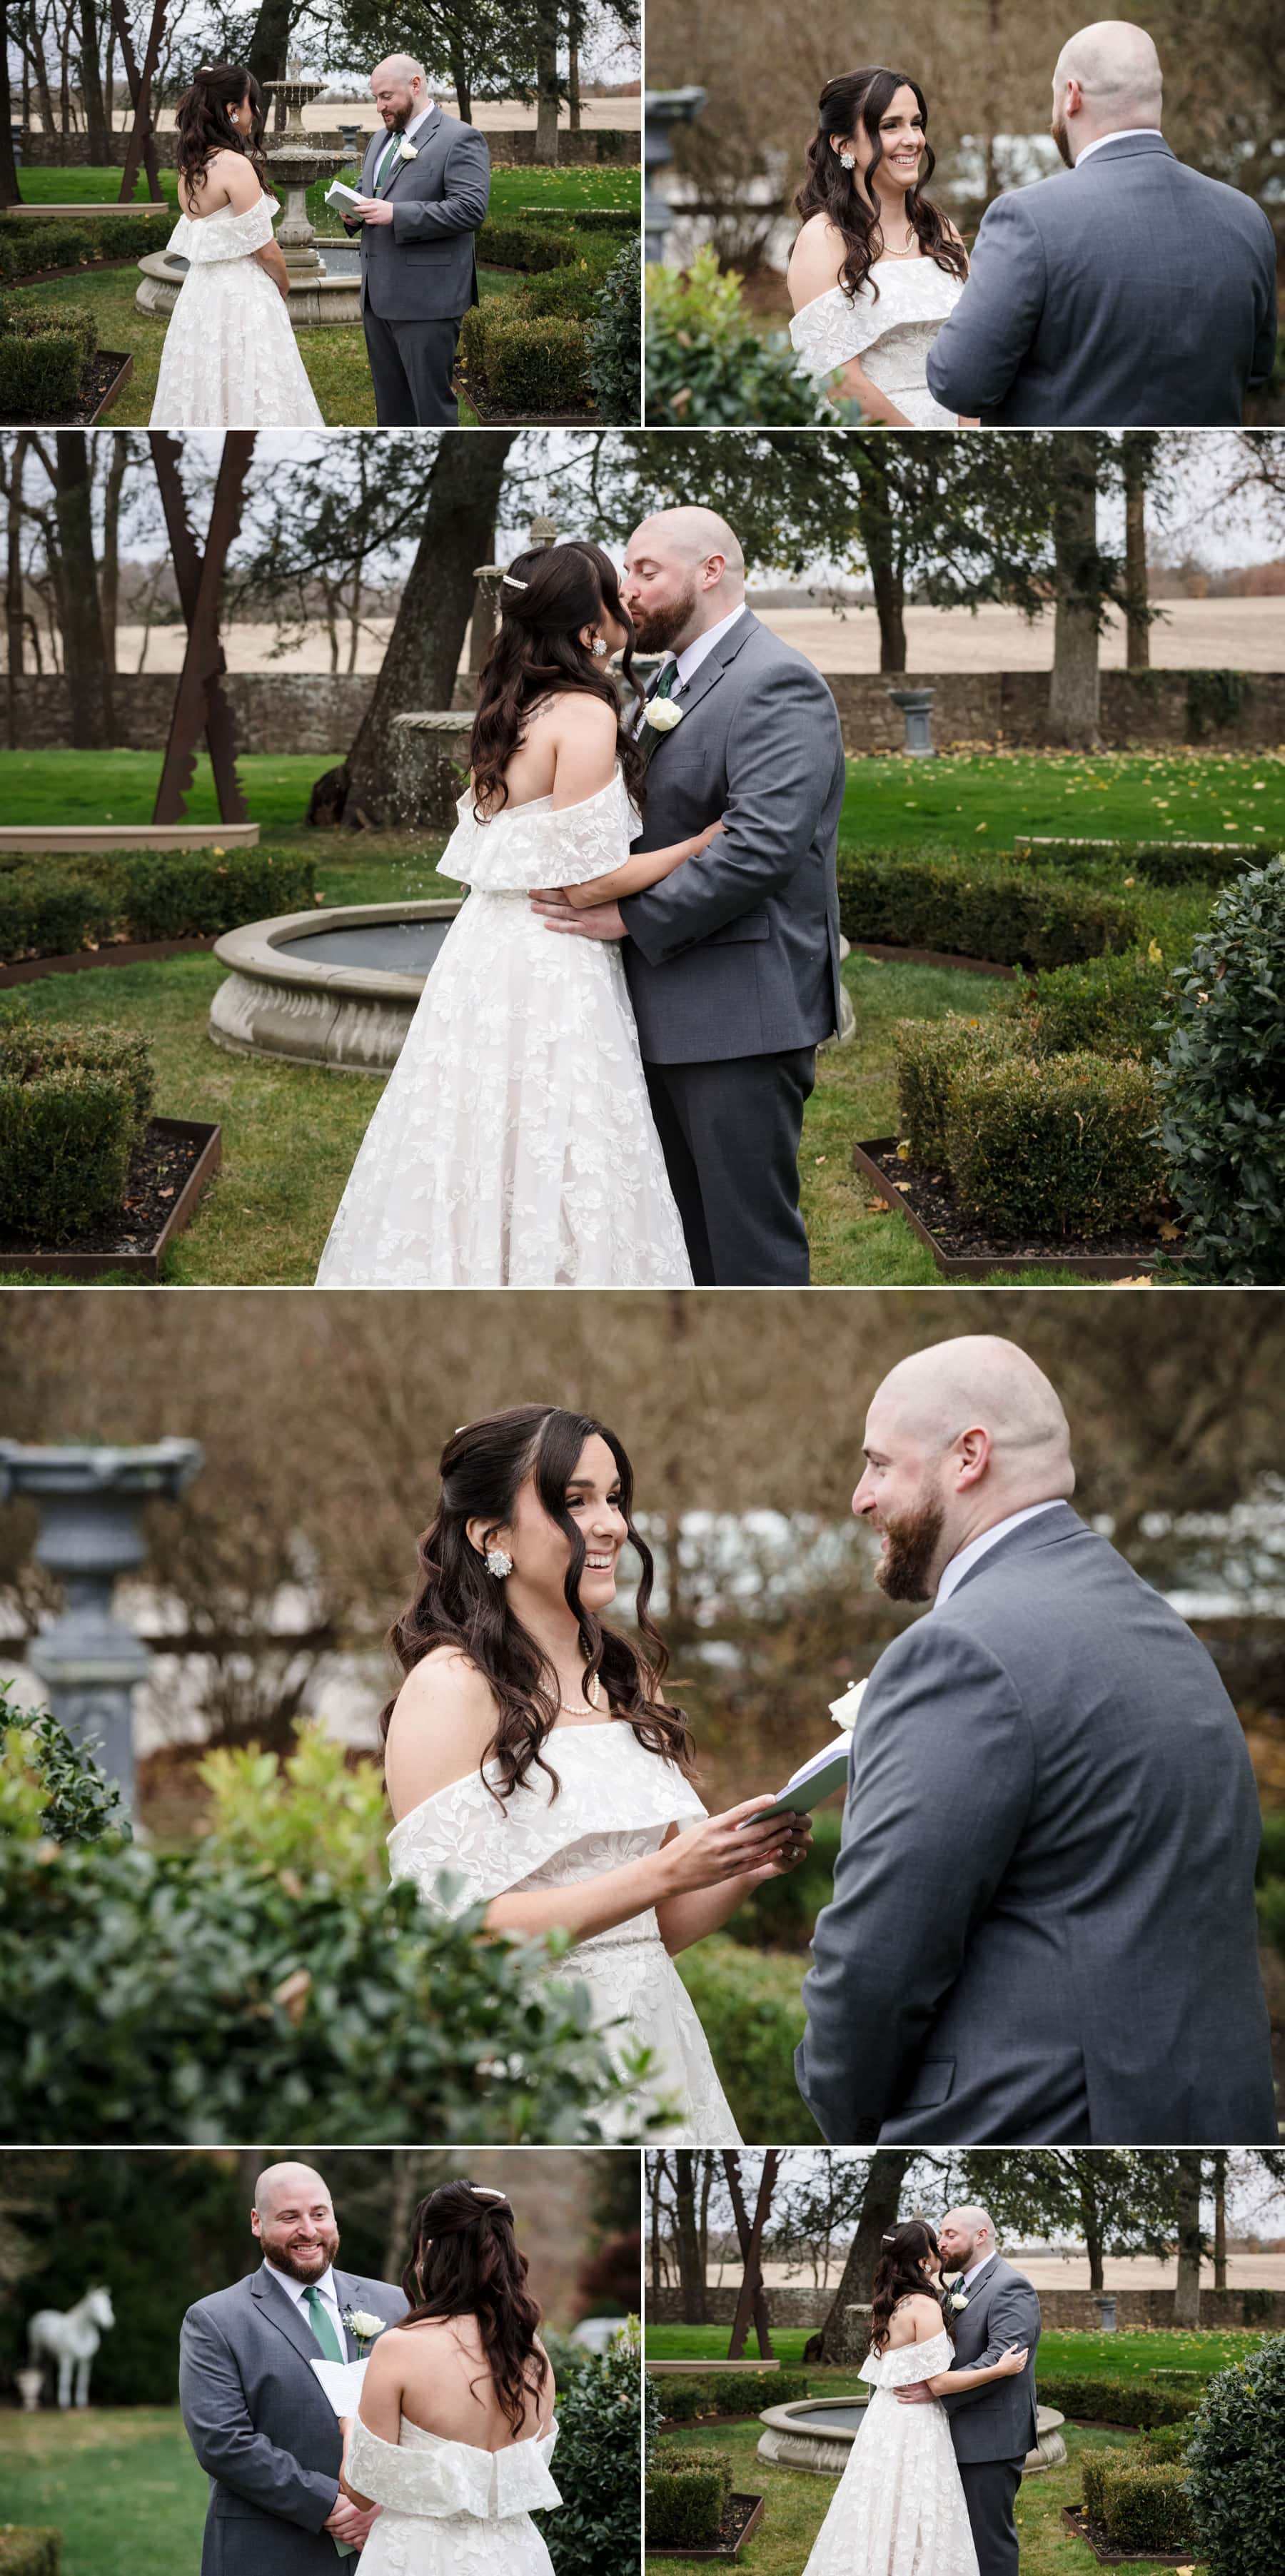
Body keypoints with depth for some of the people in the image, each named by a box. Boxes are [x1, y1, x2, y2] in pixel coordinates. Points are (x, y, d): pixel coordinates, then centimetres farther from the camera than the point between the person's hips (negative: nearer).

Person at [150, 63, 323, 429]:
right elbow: (265, 248, -14)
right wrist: (284, 288, 6)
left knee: (204, 393, 11)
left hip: (200, 292, 8)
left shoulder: (190, 166, 8)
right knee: (247, 398, -4)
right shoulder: (235, 166, -17)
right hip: (240, 299, -8)